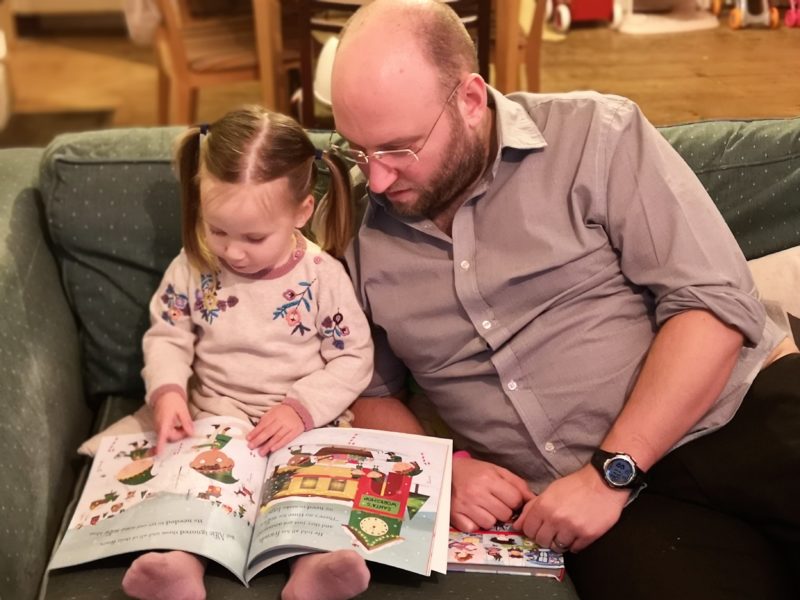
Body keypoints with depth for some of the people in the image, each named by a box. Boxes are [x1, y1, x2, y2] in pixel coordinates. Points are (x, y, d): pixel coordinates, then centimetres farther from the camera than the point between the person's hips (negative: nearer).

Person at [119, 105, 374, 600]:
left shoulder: (322, 276, -6)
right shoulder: (193, 268, 1)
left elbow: (354, 359, -3)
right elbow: (166, 337, 9)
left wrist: (304, 407, -17)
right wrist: (167, 391, -11)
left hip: (304, 424, -1)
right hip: (214, 420, 2)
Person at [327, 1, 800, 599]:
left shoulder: (593, 135, -3)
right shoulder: (365, 241, 8)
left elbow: (714, 302, -8)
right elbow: (372, 393, 21)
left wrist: (610, 471, -13)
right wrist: (442, 469, 1)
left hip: (749, 407, 0)